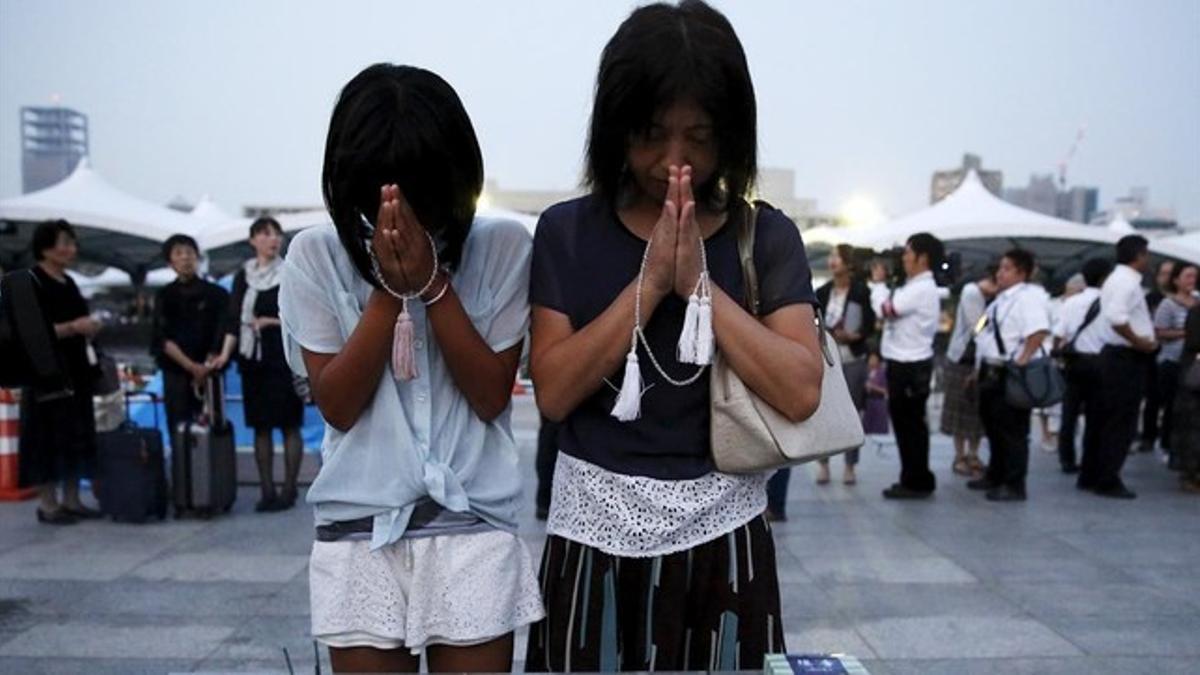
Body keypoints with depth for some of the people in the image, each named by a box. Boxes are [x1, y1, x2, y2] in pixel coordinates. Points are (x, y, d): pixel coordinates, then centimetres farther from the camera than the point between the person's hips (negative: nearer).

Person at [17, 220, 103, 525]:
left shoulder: (68, 283, 16)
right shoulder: (31, 282, -8)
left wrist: (88, 328, 6)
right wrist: (73, 327, -22)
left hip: (76, 371, 8)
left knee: (76, 436, 9)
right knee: (49, 435, -4)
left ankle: (71, 499, 15)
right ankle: (47, 504, 2)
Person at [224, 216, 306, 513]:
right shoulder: (243, 276, 9)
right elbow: (234, 318, 4)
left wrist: (272, 321, -10)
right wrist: (226, 351, -7)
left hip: (285, 357, -3)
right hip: (253, 358, 3)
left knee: (289, 425, -2)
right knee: (260, 426, 5)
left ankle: (289, 490, 5)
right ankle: (267, 491, 11)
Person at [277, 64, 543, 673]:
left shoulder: (502, 247, -3)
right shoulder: (316, 255, -1)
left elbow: (491, 395, -7)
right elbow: (337, 405, -6)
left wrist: (433, 283, -16)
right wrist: (389, 288, -16)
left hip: (474, 529, 0)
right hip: (358, 534, 1)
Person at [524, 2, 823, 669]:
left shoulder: (766, 237, -1)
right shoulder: (569, 232, -1)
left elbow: (801, 392, -10)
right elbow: (553, 392, -8)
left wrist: (699, 283, -16)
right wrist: (649, 283, -15)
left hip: (723, 535, 0)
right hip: (597, 535, 0)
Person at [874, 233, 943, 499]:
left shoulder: (921, 289, -16)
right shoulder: (916, 288, 16)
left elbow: (884, 309, -18)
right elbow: (893, 313, 13)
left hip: (910, 366, -10)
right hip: (906, 364, 10)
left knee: (910, 424, -2)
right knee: (908, 423, 14)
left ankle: (916, 482, 6)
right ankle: (914, 480, 22)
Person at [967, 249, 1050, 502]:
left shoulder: (1028, 297, -13)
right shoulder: (1003, 299, 18)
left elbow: (1039, 332, -26)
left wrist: (1022, 361, -27)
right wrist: (981, 368, 21)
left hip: (1011, 374, -10)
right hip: (992, 372, 10)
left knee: (1012, 430, -3)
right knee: (993, 426, 19)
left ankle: (1014, 485, 5)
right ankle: (995, 476, 32)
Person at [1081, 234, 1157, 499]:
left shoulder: (1117, 279, 16)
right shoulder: (1127, 281, -16)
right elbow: (1116, 317, -30)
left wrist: (1144, 336, 14)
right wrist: (1140, 342, -20)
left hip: (1115, 355, 10)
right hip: (1127, 358, -10)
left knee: (1103, 418, 13)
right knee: (1121, 422, -4)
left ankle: (1090, 476, 19)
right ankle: (1108, 481, 2)